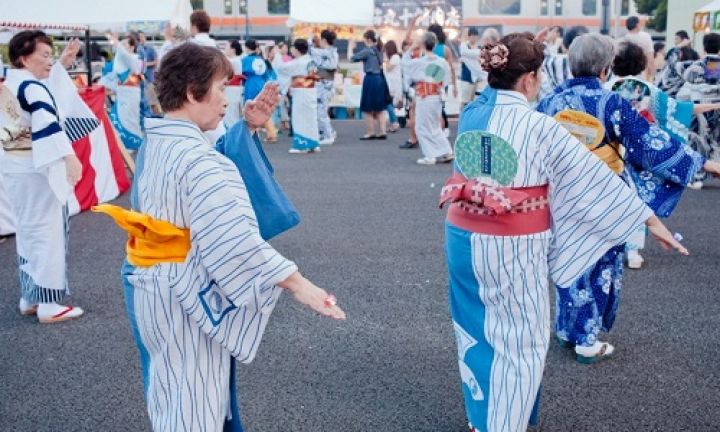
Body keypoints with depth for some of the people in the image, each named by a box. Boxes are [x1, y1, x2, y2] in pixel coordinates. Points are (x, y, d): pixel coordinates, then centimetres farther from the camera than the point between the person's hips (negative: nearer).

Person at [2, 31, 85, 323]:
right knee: (47, 232, -4)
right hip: (36, 169, -10)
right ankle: (48, 305, 0)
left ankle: (30, 298, 25)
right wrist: (70, 157, -45)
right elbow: (48, 122, -34)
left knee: (27, 231, 17)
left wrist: (63, 62, 25)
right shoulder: (31, 88, -18)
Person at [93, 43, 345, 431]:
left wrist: (247, 127, 7)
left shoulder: (154, 144, 5)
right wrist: (298, 284, -32)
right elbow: (233, 238, -33)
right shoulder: (196, 157, -25)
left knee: (173, 397, 25)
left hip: (147, 284, 10)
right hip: (182, 295, -10)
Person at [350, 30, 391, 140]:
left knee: (367, 108, 3)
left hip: (371, 79, -8)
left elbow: (352, 58, -10)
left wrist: (350, 48, 8)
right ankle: (382, 132, 10)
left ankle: (371, 133, 6)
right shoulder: (379, 50, 11)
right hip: (380, 79, 8)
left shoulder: (367, 51, -12)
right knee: (379, 108, 12)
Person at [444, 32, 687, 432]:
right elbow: (594, 175, -11)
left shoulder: (470, 113, 2)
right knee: (521, 340, 11)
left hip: (464, 236, 7)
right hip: (511, 248, -7)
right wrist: (650, 219, -3)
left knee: (476, 328, 21)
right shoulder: (538, 126, -16)